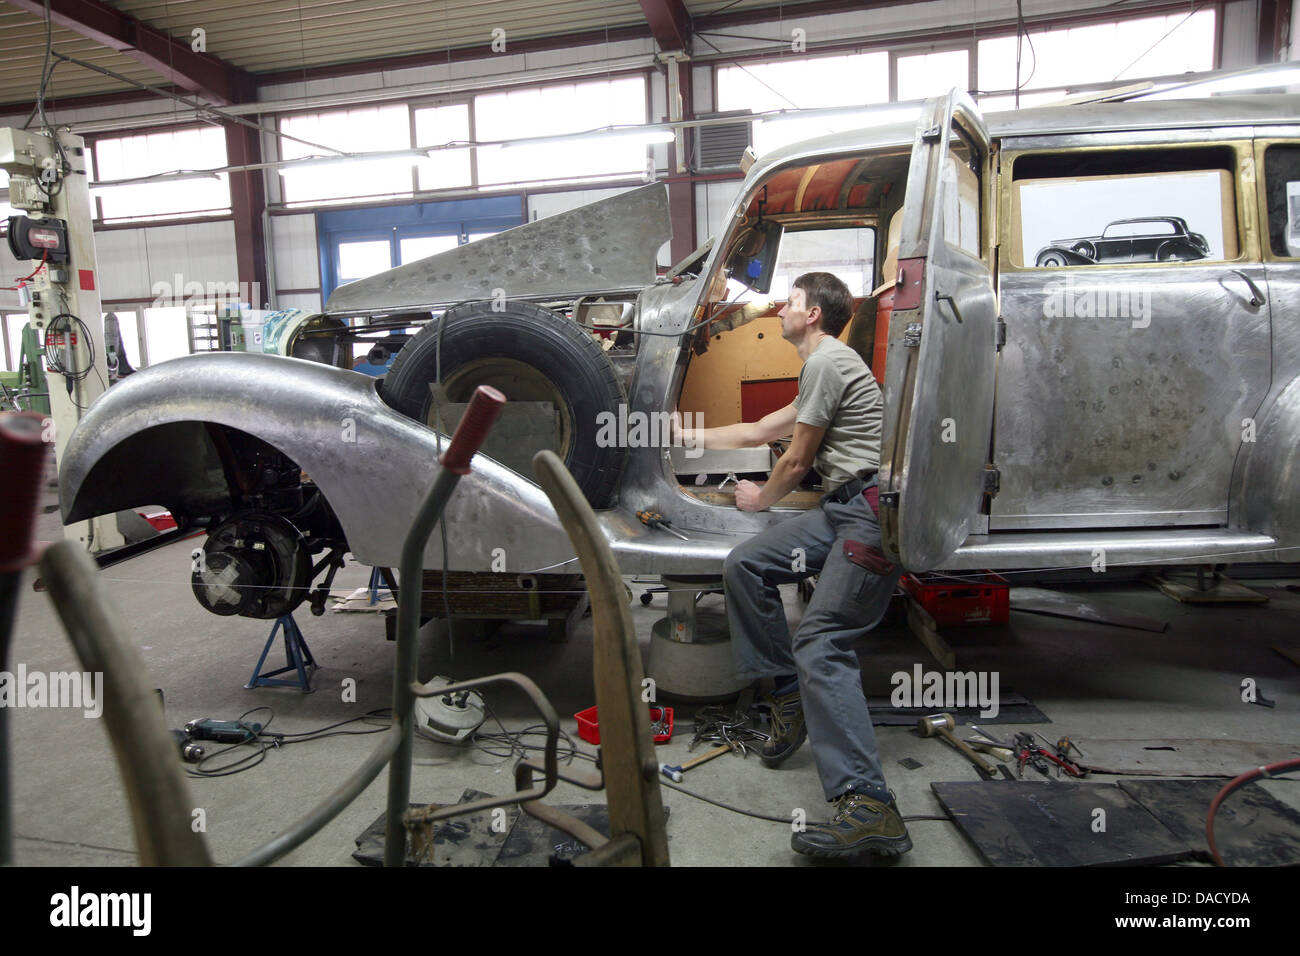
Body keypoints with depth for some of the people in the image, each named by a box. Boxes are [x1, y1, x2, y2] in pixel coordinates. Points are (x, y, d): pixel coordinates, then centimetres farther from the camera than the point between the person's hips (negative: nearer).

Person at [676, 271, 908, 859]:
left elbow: (796, 462, -4)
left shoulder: (827, 361, -7)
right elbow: (761, 430, 34)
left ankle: (869, 809, -25)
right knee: (744, 566, 5)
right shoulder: (823, 366, 27)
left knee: (819, 643, -21)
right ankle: (789, 696, 10)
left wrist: (761, 497, 16)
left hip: (872, 512, -11)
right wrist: (695, 436, 41)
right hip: (845, 509, 11)